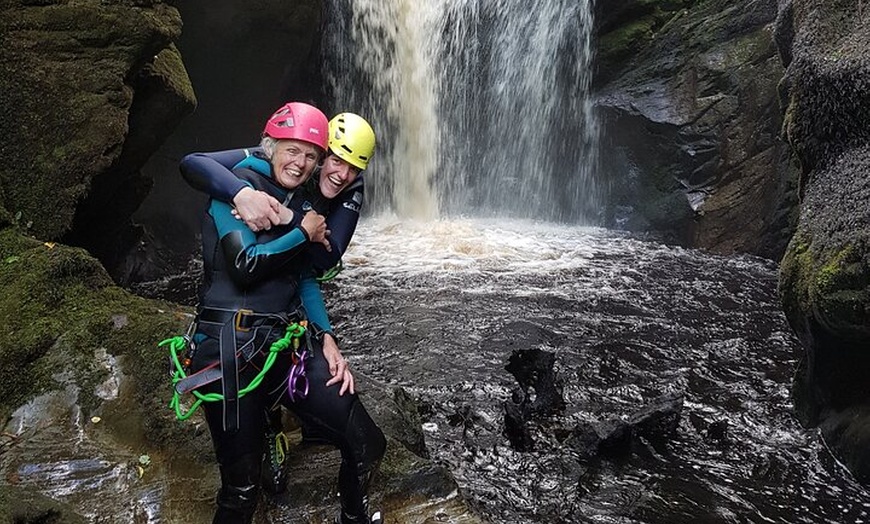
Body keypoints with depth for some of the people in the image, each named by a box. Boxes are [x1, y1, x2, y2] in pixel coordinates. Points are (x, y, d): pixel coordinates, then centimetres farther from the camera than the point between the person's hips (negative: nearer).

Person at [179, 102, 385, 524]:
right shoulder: (240, 185, -5)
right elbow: (245, 267, -18)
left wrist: (327, 339, 5)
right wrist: (304, 233, -6)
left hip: (288, 345, 7)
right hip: (233, 348, -6)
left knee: (368, 446, 4)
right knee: (241, 489, -1)